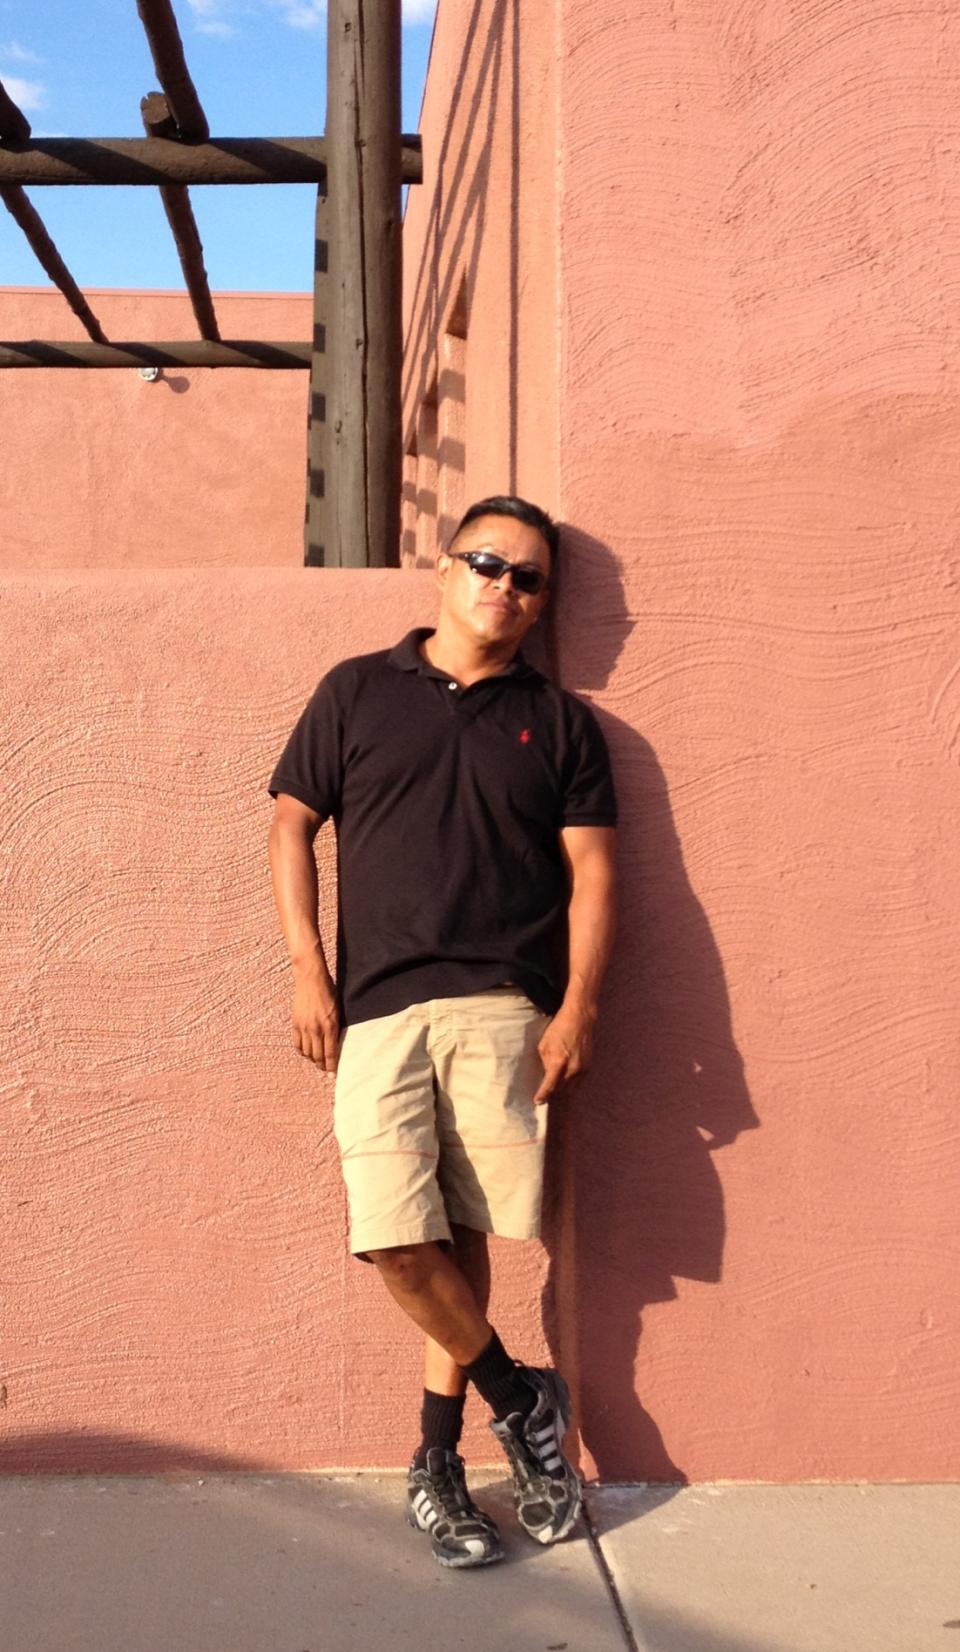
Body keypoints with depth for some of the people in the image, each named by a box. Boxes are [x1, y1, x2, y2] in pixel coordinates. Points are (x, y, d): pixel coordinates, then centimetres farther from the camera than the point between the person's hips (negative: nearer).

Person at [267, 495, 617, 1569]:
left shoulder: (559, 722, 13)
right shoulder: (357, 692, 12)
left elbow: (590, 871, 8)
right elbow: (292, 827, 10)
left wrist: (579, 1007, -5)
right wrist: (306, 970, 0)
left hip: (503, 1010, 0)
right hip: (375, 1008, 0)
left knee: (463, 1232, 0)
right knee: (397, 1237, -8)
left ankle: (437, 1458, 19)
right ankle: (520, 1400, 16)